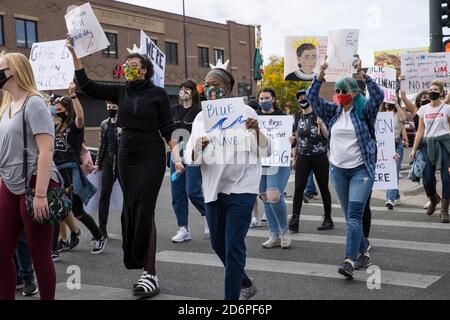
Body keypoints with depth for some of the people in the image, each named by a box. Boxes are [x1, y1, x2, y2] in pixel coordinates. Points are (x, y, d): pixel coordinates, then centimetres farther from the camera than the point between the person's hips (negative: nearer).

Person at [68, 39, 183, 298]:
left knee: (144, 213, -10)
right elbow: (87, 86, 4)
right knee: (130, 212, 6)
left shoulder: (158, 94, -3)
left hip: (152, 157, -5)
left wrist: (177, 156, -14)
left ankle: (151, 274, -6)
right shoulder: (120, 91, 8)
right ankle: (141, 266, 16)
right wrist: (74, 54, -2)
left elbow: (168, 128, -4)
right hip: (126, 157, 5)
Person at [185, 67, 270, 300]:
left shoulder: (245, 111, -2)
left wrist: (257, 130, -22)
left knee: (233, 245, -9)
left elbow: (265, 151, -4)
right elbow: (191, 158, 2)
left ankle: (232, 296, 1)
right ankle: (245, 284, 37)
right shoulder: (200, 118, 7)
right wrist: (198, 148, -20)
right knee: (218, 243, 15)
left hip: (241, 187, -5)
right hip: (213, 189, 5)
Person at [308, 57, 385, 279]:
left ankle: (350, 260, -20)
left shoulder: (364, 110, -4)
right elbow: (312, 98, -2)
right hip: (338, 169, 5)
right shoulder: (333, 111, 6)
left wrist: (362, 75, -28)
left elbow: (378, 96, -20)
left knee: (354, 214, -15)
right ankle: (363, 253, 24)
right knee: (350, 216, 11)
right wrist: (320, 76, -15)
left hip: (361, 169, -5)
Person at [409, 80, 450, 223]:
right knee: (427, 179, -2)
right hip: (428, 144, 3)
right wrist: (414, 150, 6)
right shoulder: (423, 109, 11)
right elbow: (420, 131, 11)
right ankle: (434, 199, 30)